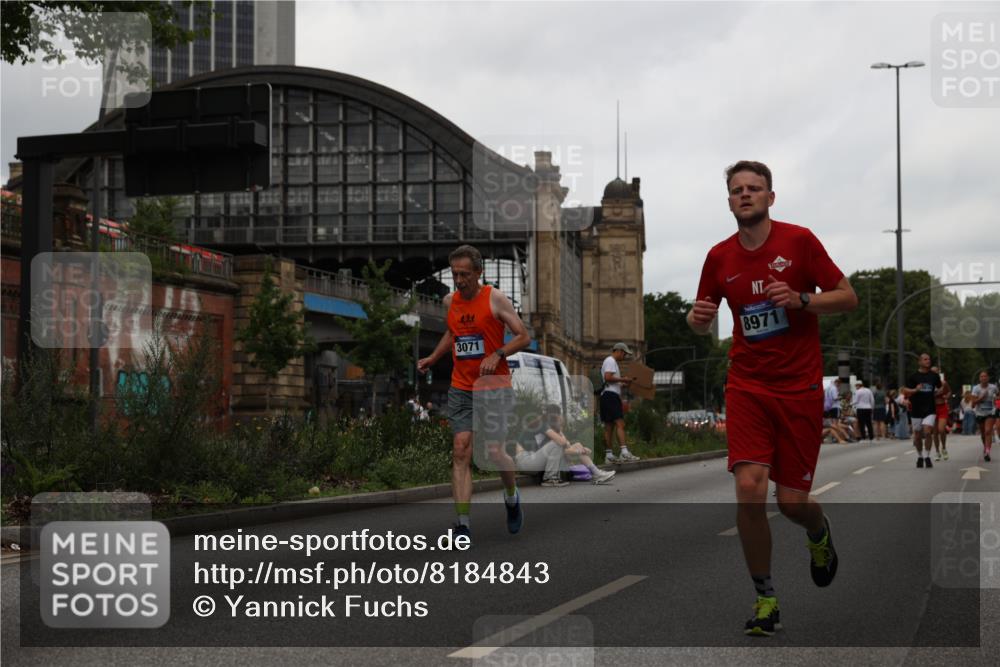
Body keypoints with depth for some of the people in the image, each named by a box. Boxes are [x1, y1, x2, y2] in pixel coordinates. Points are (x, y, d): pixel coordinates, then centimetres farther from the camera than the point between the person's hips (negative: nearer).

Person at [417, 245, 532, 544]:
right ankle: (463, 525, -10)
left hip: (493, 387, -4)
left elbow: (524, 337, -7)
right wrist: (433, 358, 18)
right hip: (460, 388, 4)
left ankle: (512, 497, 28)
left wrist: (497, 354, -21)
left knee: (494, 452, -5)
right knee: (461, 452, -8)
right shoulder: (450, 301, 8)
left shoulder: (495, 299, -8)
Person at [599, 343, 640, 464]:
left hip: (609, 396, 11)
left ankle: (609, 455, 6)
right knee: (620, 423, -18)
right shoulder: (610, 361, -5)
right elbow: (608, 377, -19)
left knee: (609, 426, 7)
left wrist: (623, 384, 16)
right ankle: (624, 452, -27)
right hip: (611, 395, -11)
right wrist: (622, 379, -12)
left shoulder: (612, 362, 27)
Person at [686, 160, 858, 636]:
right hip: (747, 386, 2)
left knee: (791, 501, -1)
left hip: (800, 387, -2)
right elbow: (702, 323, 16)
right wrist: (697, 318, -8)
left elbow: (848, 298, -2)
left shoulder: (798, 240, -4)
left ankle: (820, 534, 38)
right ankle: (765, 600, 2)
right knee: (749, 489, -14)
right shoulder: (719, 257, 5)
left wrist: (801, 299, -20)